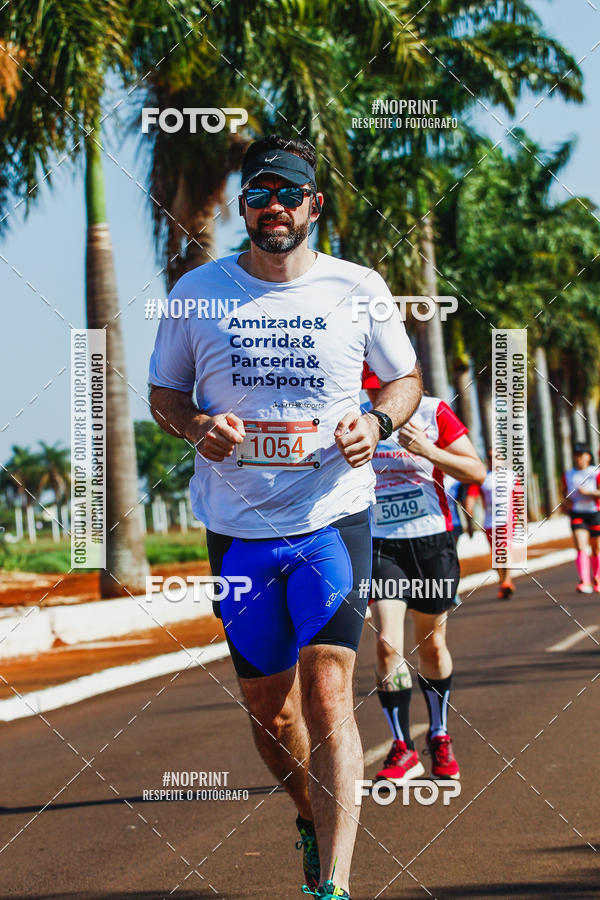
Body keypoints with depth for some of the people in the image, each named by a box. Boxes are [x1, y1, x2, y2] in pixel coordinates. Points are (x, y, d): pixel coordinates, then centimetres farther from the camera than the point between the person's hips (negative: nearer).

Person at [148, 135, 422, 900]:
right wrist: (196, 427, -9)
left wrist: (377, 422, -8)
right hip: (236, 526, 2)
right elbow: (163, 392, 13)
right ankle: (312, 818, 39)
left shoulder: (359, 289, 1)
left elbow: (405, 377, 14)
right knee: (266, 704, 10)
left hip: (333, 517, -2)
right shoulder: (197, 292, 3)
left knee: (327, 692, -16)